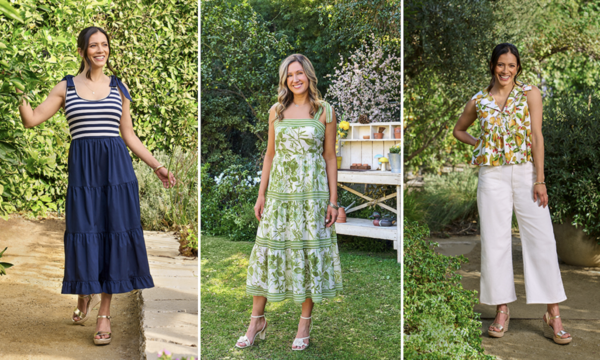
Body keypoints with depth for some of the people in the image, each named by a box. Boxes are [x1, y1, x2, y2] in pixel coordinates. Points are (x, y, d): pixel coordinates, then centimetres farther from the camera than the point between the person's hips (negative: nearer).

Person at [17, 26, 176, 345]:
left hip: (116, 165, 1)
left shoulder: (118, 88, 11)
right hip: (82, 167, 0)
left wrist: (156, 166, 11)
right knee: (84, 233, 2)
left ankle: (104, 313, 10)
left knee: (114, 232, 0)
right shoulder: (65, 87, 9)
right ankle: (84, 295, 31)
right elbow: (31, 119, 6)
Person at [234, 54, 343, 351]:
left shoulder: (325, 111, 1)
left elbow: (330, 157, 2)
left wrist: (333, 200, -3)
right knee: (268, 249, 3)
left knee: (309, 251, 3)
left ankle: (305, 322, 17)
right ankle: (257, 320, 16)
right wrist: (261, 195, 8)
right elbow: (270, 154, 12)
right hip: (279, 192, 3)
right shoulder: (277, 111, 8)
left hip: (312, 193, -2)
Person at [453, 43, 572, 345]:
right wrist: (479, 144, 5)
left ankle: (553, 315, 4)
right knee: (494, 241, 3)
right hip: (492, 176, 2)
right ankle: (502, 310, 15)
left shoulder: (530, 94, 2)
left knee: (542, 240, -4)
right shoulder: (478, 101, 7)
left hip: (525, 172, -1)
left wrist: (539, 180, -11)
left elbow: (537, 136, -5)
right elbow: (458, 130, 23)